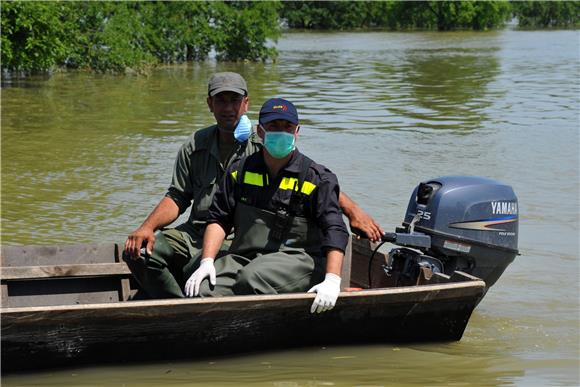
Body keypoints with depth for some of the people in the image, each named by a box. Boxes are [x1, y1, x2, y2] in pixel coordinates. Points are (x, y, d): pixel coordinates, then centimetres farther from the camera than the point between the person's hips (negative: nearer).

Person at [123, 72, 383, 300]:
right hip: (195, 234, 5)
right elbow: (177, 197, 14)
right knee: (138, 252, -17)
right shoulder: (195, 147, 11)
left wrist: (352, 210, -20)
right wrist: (148, 227, -5)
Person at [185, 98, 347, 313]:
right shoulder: (240, 172, 13)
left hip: (296, 258, -3)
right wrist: (207, 261, -5)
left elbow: (335, 230, -7)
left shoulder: (317, 178, 2)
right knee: (201, 291, -24)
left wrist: (332, 280, -22)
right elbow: (218, 219, 13)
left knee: (252, 278, -35)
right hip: (242, 257, 4)